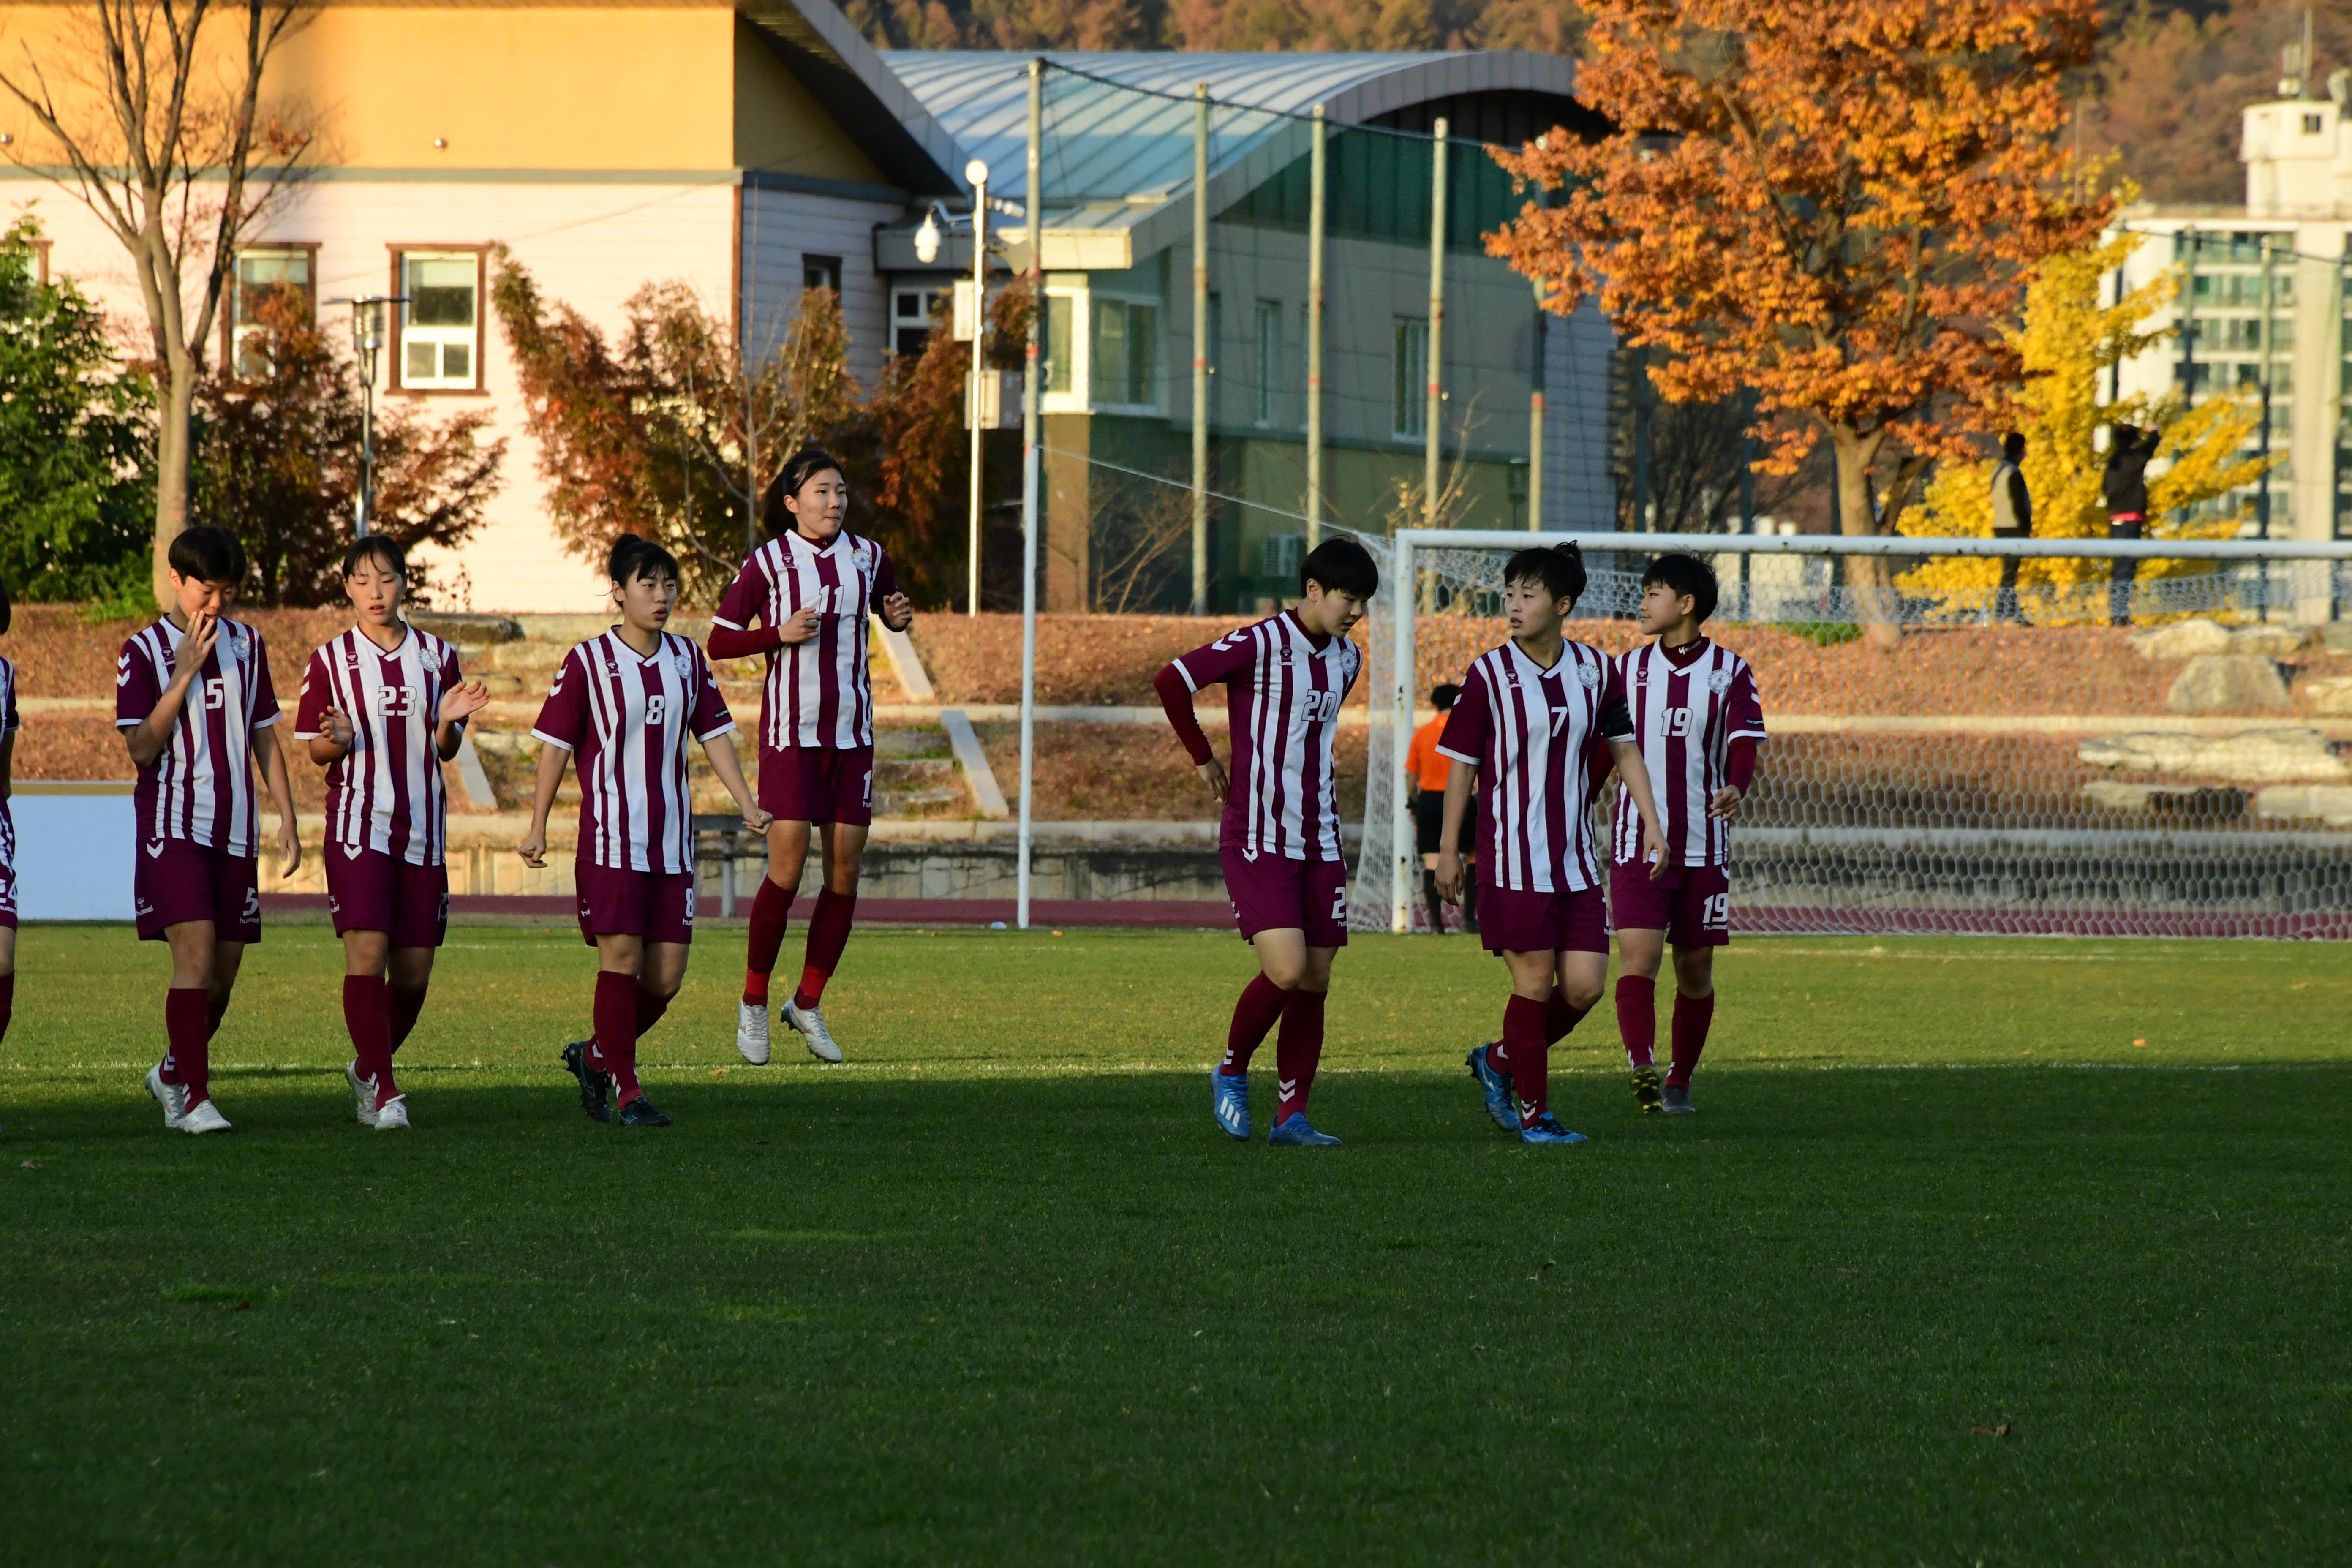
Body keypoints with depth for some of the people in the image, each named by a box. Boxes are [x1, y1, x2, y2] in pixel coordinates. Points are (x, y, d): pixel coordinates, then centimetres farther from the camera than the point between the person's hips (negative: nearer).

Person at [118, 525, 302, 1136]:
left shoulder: (247, 644, 11)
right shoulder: (144, 652, -3)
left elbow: (265, 738, 17)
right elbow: (142, 748, -10)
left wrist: (287, 820, 12)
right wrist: (184, 674, -17)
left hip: (235, 831, 5)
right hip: (173, 827, -5)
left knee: (225, 970, 7)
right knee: (195, 953, -16)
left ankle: (171, 1073, 28)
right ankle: (194, 1098, -12)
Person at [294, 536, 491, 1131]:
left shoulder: (437, 657, 9)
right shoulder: (330, 660, 2)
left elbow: (447, 750, 13)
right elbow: (315, 750, 6)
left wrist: (448, 721, -8)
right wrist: (339, 740, -16)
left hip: (422, 829, 3)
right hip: (357, 824, -3)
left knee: (413, 971, 4)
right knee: (366, 950, -16)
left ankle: (366, 1068, 28)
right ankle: (383, 1090, -11)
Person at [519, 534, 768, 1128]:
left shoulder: (687, 658, 10)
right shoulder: (588, 661, -4)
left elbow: (714, 733, 13)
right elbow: (555, 744, -1)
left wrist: (748, 805, 3)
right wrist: (538, 827, -4)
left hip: (672, 840, 5)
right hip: (610, 834, -5)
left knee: (666, 976, 1)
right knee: (621, 956, -9)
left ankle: (594, 1056, 23)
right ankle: (627, 1092, -2)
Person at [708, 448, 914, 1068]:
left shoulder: (868, 557, 7)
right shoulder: (767, 563, -4)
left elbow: (889, 608, 26)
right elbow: (719, 641, -1)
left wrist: (899, 617, 2)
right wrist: (780, 634, -16)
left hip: (852, 734, 4)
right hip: (791, 733, -4)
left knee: (845, 871, 2)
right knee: (787, 870, -10)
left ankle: (808, 1004, 15)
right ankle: (753, 1004, 5)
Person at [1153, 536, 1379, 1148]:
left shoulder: (1346, 659, 11)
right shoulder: (1259, 645, -13)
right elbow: (1172, 681, -15)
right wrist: (1203, 758, -6)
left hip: (1319, 843, 7)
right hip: (1258, 839, -7)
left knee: (1315, 982, 3)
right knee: (1286, 969, -17)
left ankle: (1292, 1114, 9)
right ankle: (1232, 1071, 8)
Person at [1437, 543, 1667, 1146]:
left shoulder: (1596, 671, 5)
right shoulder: (1488, 675, -5)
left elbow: (1624, 748, 14)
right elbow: (1462, 764, -1)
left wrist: (1651, 824, 6)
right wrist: (1448, 850, -2)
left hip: (1576, 860, 4)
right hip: (1512, 858, -4)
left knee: (1585, 986, -1)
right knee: (1535, 983, -5)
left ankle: (1499, 1061, 22)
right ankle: (1532, 1113, 8)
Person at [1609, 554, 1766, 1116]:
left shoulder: (1731, 673, 1)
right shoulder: (1627, 668, 7)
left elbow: (1745, 745, -11)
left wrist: (1736, 789, -33)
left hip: (1703, 846, 0)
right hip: (1637, 843, 0)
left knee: (1696, 969, 7)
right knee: (1638, 955, -17)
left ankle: (1680, 1081, 22)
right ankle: (1641, 1069, -29)